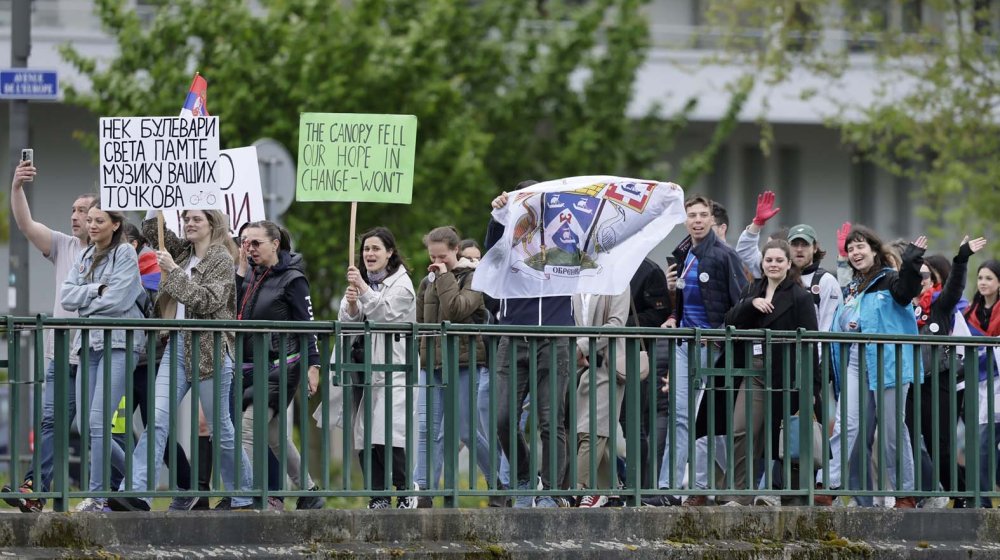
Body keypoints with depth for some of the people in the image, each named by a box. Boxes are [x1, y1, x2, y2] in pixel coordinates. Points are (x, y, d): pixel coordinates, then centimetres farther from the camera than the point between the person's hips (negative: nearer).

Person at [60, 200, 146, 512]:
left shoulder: (125, 254, -2)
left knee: (98, 421, -15)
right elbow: (68, 296, 6)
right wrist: (98, 289, -7)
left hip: (119, 344, -7)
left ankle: (97, 495, -12)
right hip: (89, 343, 7)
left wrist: (85, 304, 0)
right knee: (88, 425, 5)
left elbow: (117, 299, -12)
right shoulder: (84, 258, 17)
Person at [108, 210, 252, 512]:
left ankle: (241, 496, 18)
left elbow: (207, 301, -16)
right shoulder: (184, 251, 14)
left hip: (209, 348, -6)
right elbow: (151, 229, 24)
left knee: (220, 426, 4)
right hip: (177, 345, 6)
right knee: (157, 420, -8)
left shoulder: (221, 258, -5)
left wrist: (174, 271, -15)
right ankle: (136, 492, -19)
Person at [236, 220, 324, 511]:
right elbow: (233, 311, 1)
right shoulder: (251, 276, 13)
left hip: (281, 366, -8)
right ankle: (309, 492, 24)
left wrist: (313, 366, -12)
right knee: (274, 435, 14)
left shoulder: (292, 279, -7)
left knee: (249, 429, -16)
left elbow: (306, 324, -7)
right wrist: (241, 269, -2)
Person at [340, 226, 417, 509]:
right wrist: (351, 303, -13)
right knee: (363, 439, -2)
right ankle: (378, 496, 4)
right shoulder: (361, 282, 17)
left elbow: (386, 314, -13)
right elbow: (348, 320, 8)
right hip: (365, 369, 6)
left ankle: (406, 491, -2)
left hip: (393, 372, -6)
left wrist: (363, 289, -20)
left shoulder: (401, 284, -1)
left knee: (387, 438, -18)